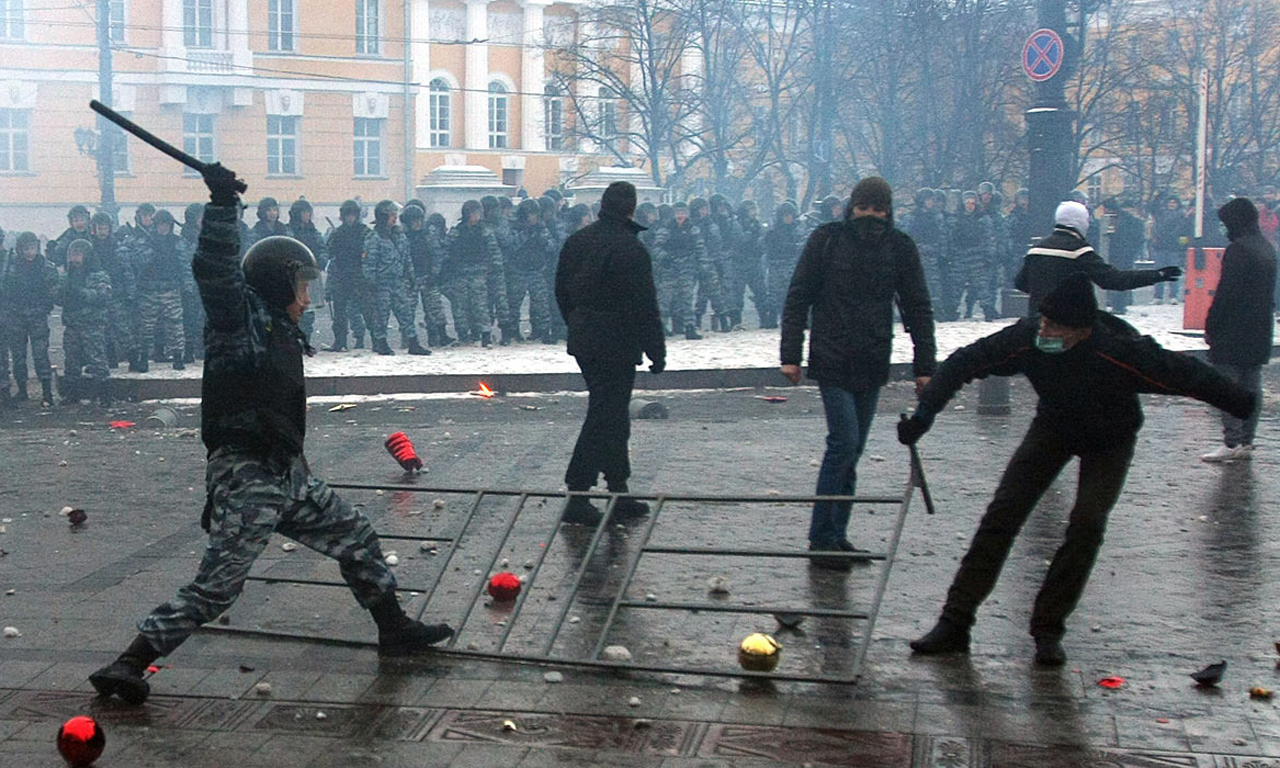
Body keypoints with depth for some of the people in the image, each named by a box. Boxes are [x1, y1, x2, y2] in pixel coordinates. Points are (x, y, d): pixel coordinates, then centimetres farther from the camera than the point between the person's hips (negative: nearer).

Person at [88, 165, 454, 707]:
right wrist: (222, 204, -30)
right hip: (245, 476, -9)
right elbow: (216, 272, -25)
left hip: (287, 476, 9)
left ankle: (394, 628, 29)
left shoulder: (278, 332, 18)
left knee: (355, 537, 15)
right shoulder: (242, 318, -9)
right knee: (216, 585, -11)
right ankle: (130, 663, -4)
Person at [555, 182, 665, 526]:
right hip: (617, 345, -8)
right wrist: (657, 352, -9)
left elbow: (562, 293, 15)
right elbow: (645, 306, -16)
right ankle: (577, 495, -4)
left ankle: (619, 492, 22)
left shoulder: (576, 241, 8)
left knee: (611, 414, 16)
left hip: (583, 340, 8)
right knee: (605, 417, -3)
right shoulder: (630, 248, -16)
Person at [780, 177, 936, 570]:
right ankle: (822, 539, -2)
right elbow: (797, 300, 0)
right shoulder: (826, 240, -3)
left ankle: (835, 535, 19)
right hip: (832, 362, -4)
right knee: (844, 442, -12)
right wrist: (791, 355, -6)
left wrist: (925, 366, 5)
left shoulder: (900, 248, 4)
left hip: (872, 365, 4)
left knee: (851, 451, 9)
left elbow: (918, 310, 9)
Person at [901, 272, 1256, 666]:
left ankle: (1048, 630, -4)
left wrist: (1244, 404, -14)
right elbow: (962, 363, -22)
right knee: (1002, 514, -9)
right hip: (1053, 427, 2)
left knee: (1087, 524, -19)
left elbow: (1188, 375, -25)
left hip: (1109, 440, -2)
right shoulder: (1026, 339, -31)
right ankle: (955, 623, -6)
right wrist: (924, 414, -29)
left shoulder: (1122, 352, -37)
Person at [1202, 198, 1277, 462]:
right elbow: (1270, 292, 18)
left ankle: (1232, 443, -10)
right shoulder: (1268, 248, 14)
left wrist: (1211, 325, -13)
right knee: (1252, 386, 10)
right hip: (1260, 331, 9)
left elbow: (1226, 292, -18)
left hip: (1234, 331, -9)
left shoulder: (1238, 248, -15)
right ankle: (1246, 442, 14)